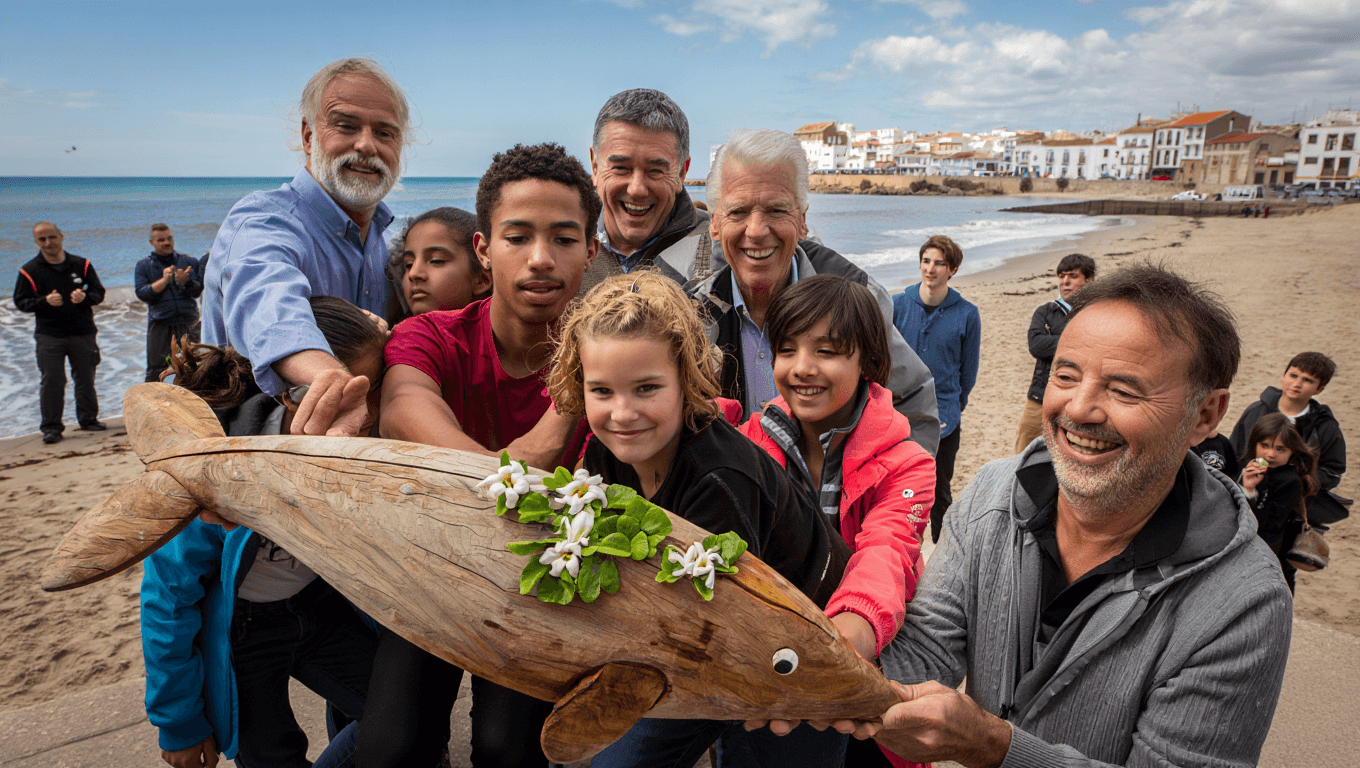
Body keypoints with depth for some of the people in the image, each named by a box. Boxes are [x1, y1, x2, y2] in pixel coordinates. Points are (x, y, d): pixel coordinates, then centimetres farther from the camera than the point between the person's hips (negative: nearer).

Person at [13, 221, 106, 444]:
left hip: (83, 332, 2)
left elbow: (99, 293, 6)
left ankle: (88, 419, 25)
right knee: (51, 381, -3)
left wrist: (85, 297, -16)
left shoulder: (81, 265, 5)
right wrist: (45, 301, -19)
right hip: (49, 335, -2)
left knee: (86, 379, 10)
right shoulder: (29, 271, 1)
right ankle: (51, 427, 5)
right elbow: (21, 302, -1)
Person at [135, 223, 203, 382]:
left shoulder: (189, 262, 11)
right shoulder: (143, 266, 11)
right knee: (155, 369, -1)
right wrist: (164, 280, -13)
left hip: (187, 321, 1)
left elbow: (198, 290, 1)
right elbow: (142, 293, -1)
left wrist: (184, 282, -19)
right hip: (159, 323, 0)